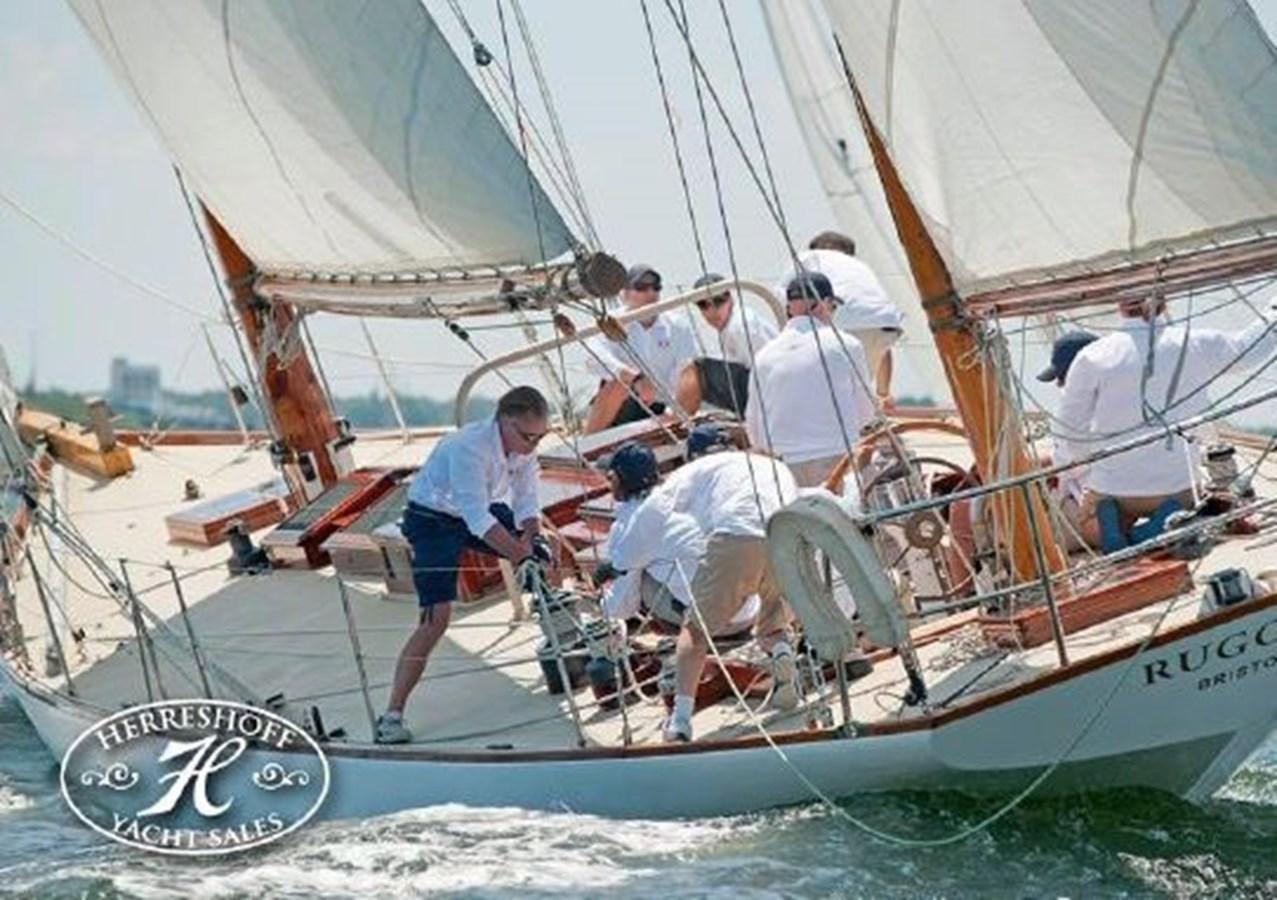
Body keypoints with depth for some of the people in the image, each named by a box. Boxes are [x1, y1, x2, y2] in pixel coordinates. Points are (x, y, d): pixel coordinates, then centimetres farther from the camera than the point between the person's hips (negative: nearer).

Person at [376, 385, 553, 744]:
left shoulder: (525, 445, -11)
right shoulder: (469, 448, -35)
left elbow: (526, 503, -3)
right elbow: (478, 520, -40)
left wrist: (530, 541, -22)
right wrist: (522, 556, -42)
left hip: (482, 510, 8)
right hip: (433, 519, -8)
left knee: (546, 553, 8)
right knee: (436, 617, -21)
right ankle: (392, 715, -21)